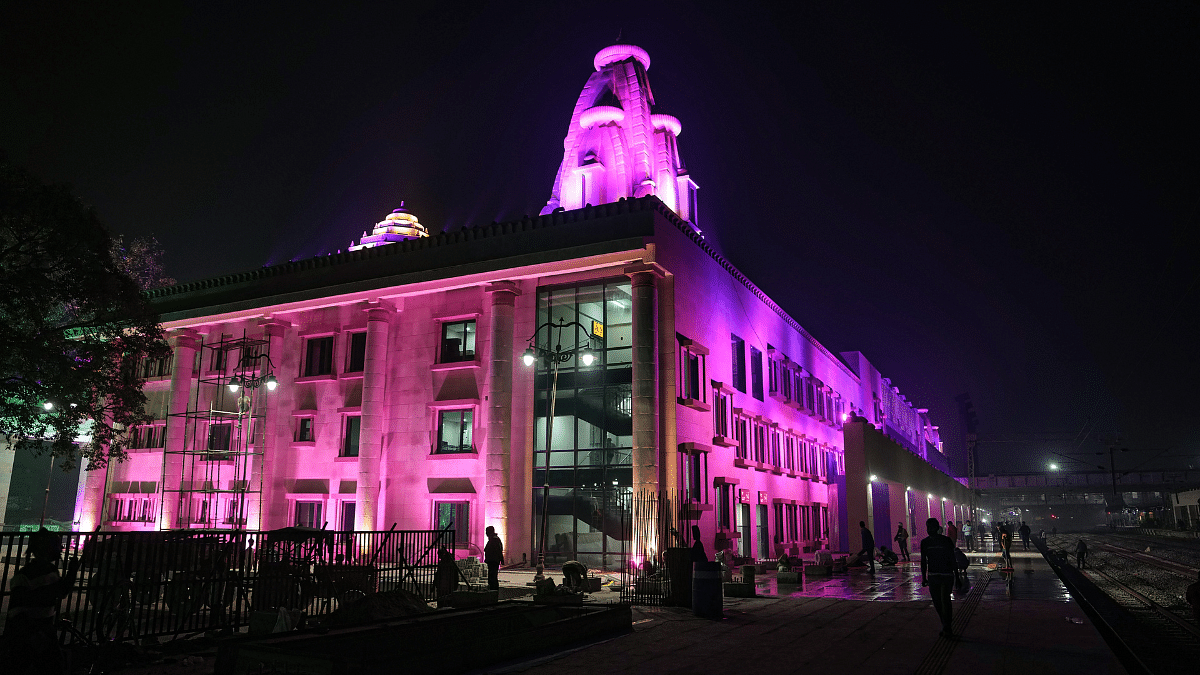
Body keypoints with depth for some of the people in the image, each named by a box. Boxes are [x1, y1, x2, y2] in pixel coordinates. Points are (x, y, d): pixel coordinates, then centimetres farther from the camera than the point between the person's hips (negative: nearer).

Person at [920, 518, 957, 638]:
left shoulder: (946, 540, -6)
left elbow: (952, 559, -2)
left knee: (945, 601, -12)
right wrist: (924, 577, 10)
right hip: (932, 576, 4)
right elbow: (923, 561, 11)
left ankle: (947, 629, -4)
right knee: (937, 603, 7)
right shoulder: (925, 542, 5)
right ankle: (946, 627, 20)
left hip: (946, 575, -4)